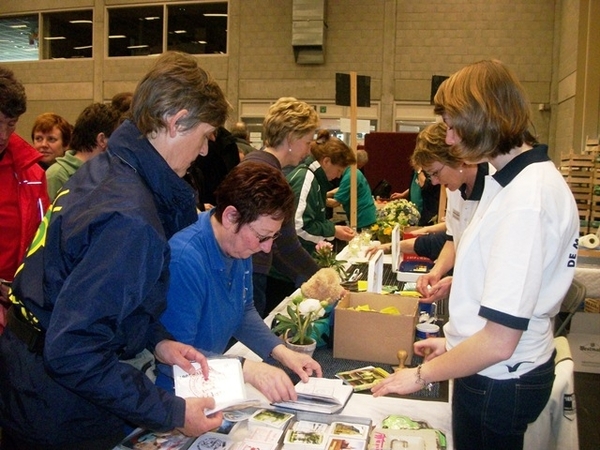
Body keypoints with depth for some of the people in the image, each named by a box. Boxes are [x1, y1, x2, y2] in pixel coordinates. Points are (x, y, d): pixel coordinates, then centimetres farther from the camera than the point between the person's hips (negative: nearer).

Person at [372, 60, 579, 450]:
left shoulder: (527, 199, -26)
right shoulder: (535, 176, 4)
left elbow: (499, 341, -26)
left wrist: (423, 374, -13)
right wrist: (455, 342, 13)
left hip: (499, 383, -8)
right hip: (504, 375, 9)